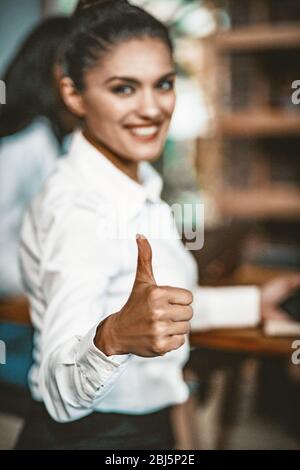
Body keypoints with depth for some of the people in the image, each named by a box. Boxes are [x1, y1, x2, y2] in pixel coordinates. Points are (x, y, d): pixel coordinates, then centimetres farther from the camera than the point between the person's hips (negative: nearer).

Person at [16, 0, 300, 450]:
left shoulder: (139, 181, 0)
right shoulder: (80, 209, -27)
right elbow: (61, 395, -33)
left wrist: (254, 302, 14)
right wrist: (115, 337, -51)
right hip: (87, 434, -8)